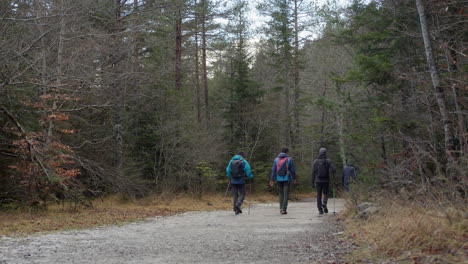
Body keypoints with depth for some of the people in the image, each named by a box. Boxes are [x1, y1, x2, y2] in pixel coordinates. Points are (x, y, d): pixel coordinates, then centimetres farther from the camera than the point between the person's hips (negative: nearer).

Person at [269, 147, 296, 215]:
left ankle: (281, 208, 15)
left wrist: (272, 179, 5)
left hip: (279, 179, 3)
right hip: (286, 179, -3)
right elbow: (293, 170, 0)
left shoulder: (276, 159, 4)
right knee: (286, 194, 0)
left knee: (281, 193, 17)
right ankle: (284, 209, -7)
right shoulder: (289, 159, -2)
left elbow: (273, 170, 3)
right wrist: (294, 178, 12)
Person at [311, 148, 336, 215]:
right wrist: (329, 172, 10)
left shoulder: (315, 161, -1)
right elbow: (333, 170, -13)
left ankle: (320, 209, 5)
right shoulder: (328, 161, -4)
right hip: (326, 181, -1)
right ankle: (324, 203, -16)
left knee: (319, 195, 9)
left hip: (318, 181, 1)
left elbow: (313, 172, -2)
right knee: (325, 194, 13)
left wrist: (312, 182, 2)